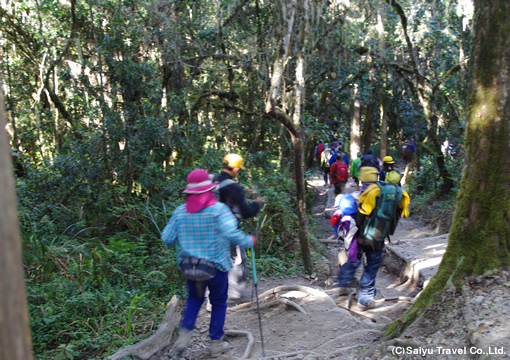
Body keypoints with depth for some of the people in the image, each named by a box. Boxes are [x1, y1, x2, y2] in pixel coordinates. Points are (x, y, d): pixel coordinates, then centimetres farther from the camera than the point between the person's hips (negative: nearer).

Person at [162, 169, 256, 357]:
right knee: (219, 303, 17)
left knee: (194, 298, 27)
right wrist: (249, 241, -11)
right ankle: (216, 343, 24)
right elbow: (232, 234, -28)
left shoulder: (180, 212, -5)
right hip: (216, 266, -3)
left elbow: (167, 239, -2)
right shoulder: (218, 209, -17)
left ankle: (185, 332, 12)